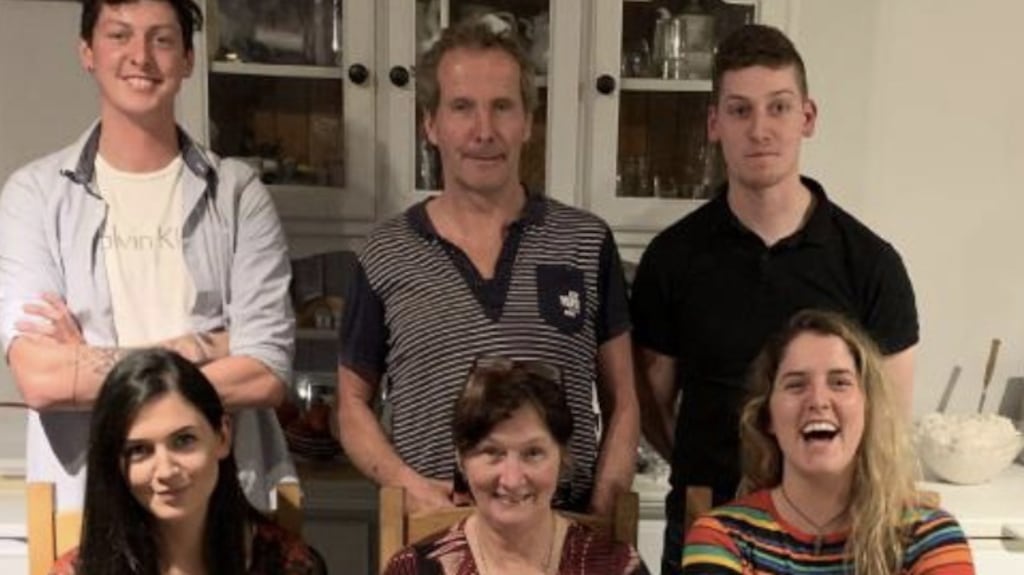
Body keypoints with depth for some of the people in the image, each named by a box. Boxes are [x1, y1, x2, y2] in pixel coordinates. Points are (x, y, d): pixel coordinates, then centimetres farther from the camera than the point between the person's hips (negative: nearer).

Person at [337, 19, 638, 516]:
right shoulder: (386, 255, 0)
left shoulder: (587, 243, 1)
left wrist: (600, 515, -5)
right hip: (433, 526, 0)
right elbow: (353, 404, 7)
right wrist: (407, 484, -9)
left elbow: (621, 403, 6)